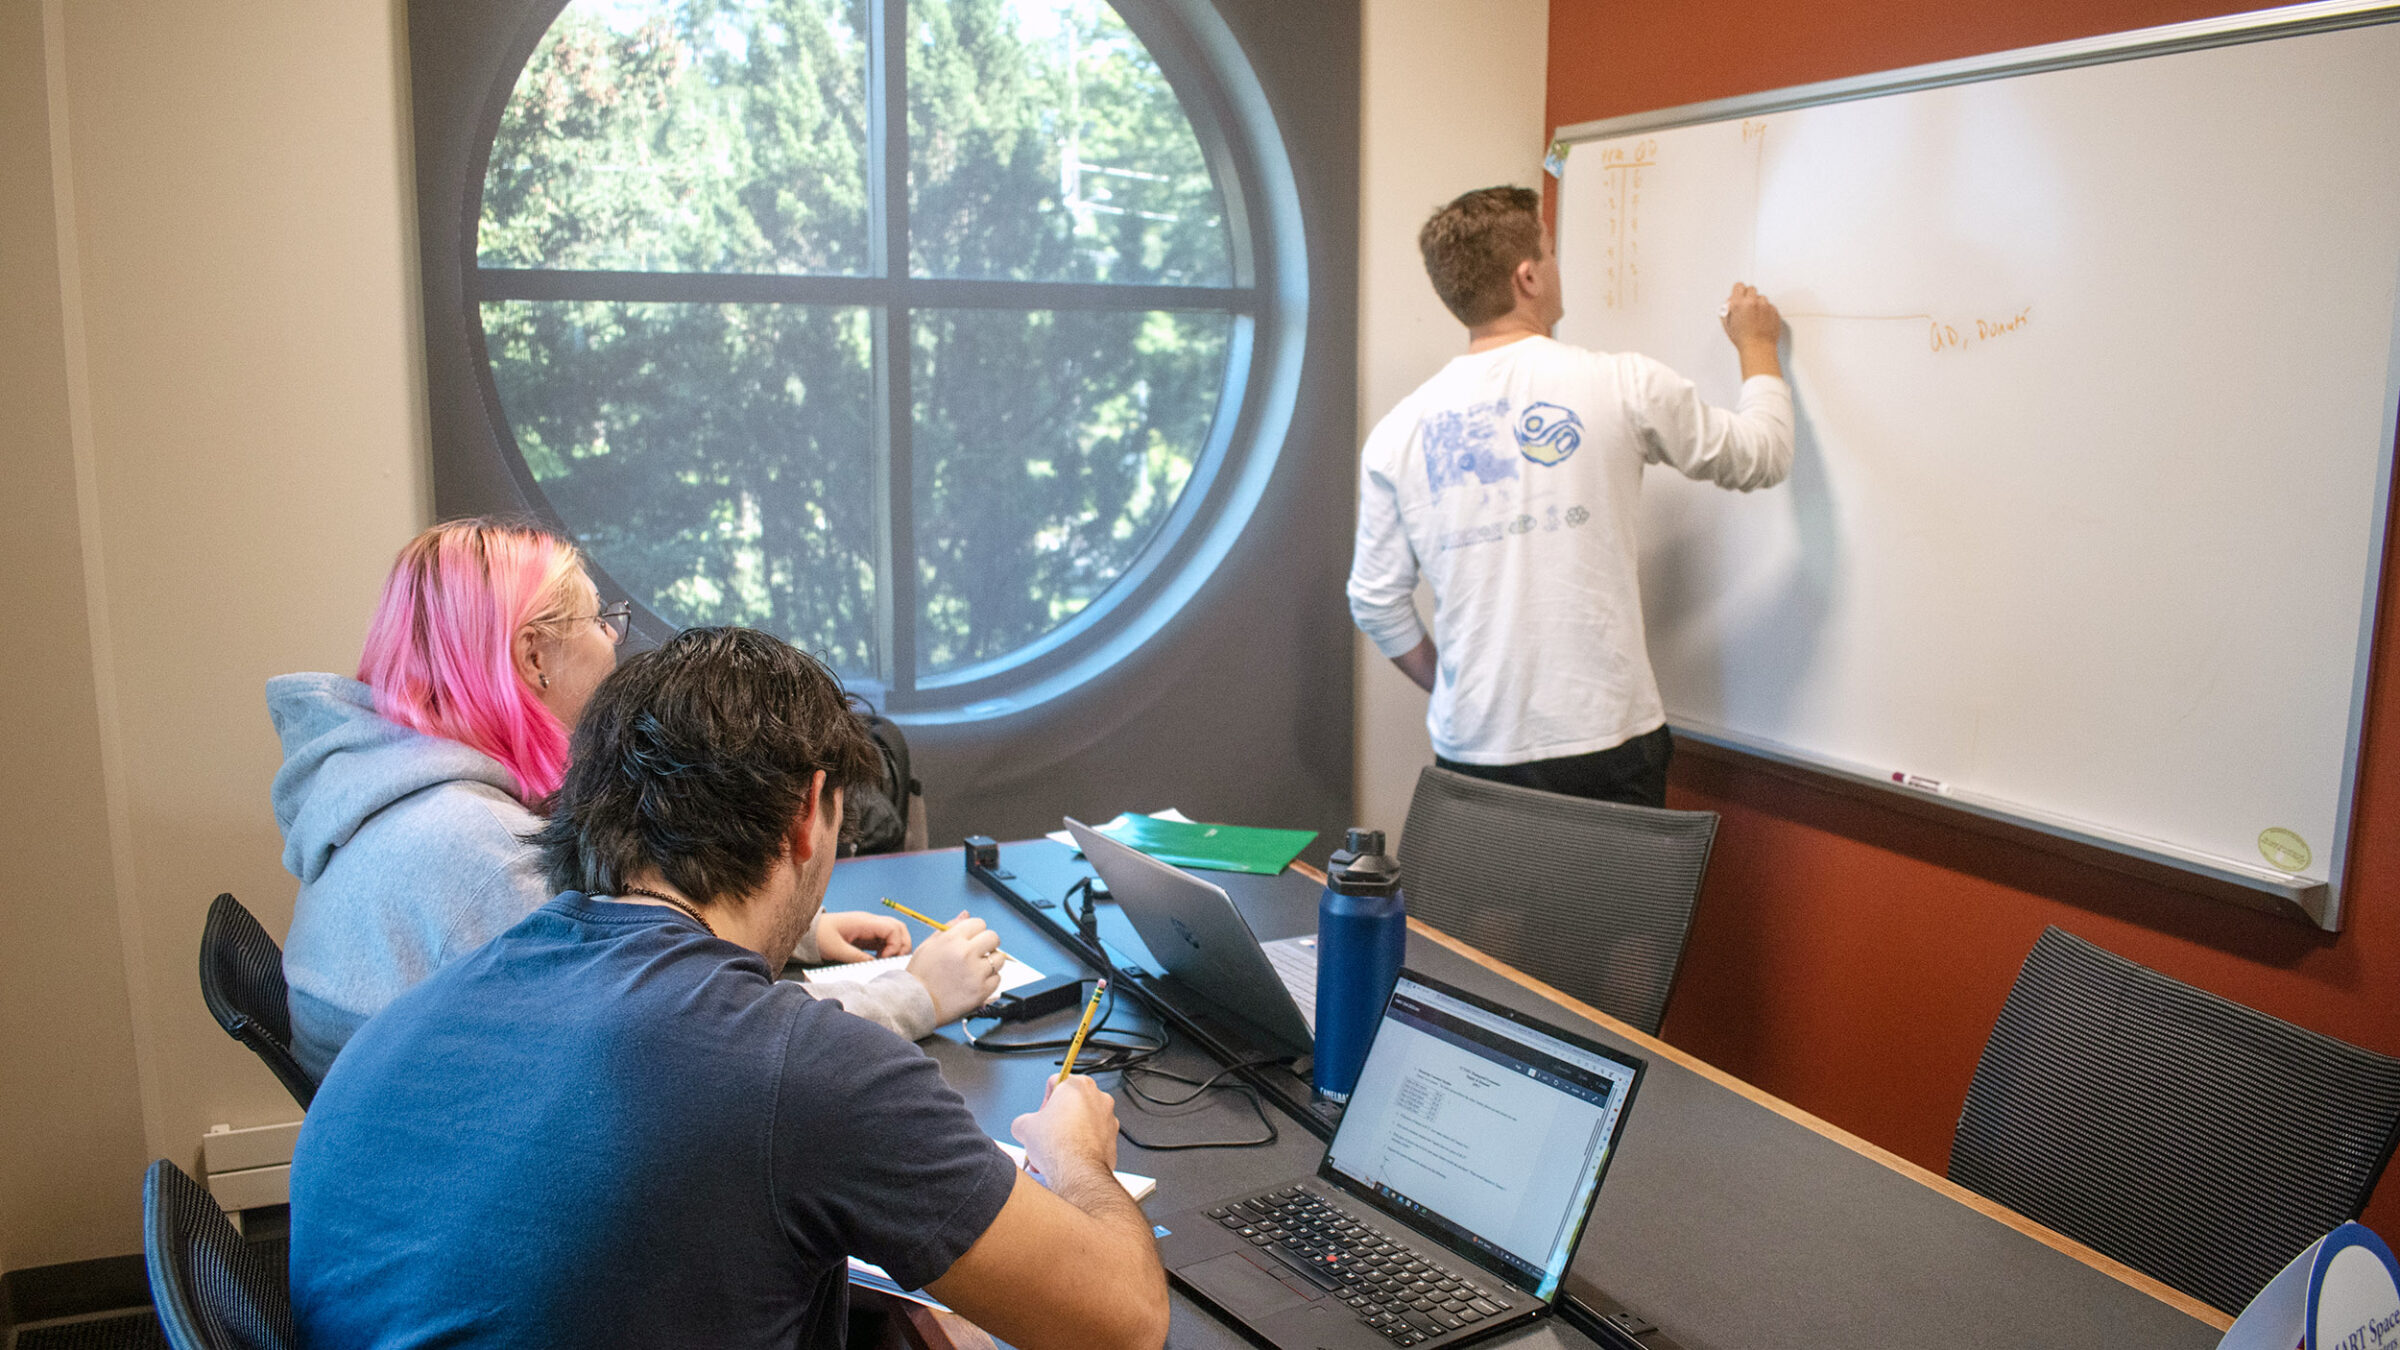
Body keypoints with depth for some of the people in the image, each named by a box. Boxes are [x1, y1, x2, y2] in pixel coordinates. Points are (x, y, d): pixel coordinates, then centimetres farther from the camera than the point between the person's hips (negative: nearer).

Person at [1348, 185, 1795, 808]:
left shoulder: (1397, 432, 0)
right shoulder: (1621, 384, -5)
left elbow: (1376, 603, 3)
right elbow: (1762, 458, 10)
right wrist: (1758, 346, 28)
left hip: (1472, 751, 2)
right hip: (1604, 741, -2)